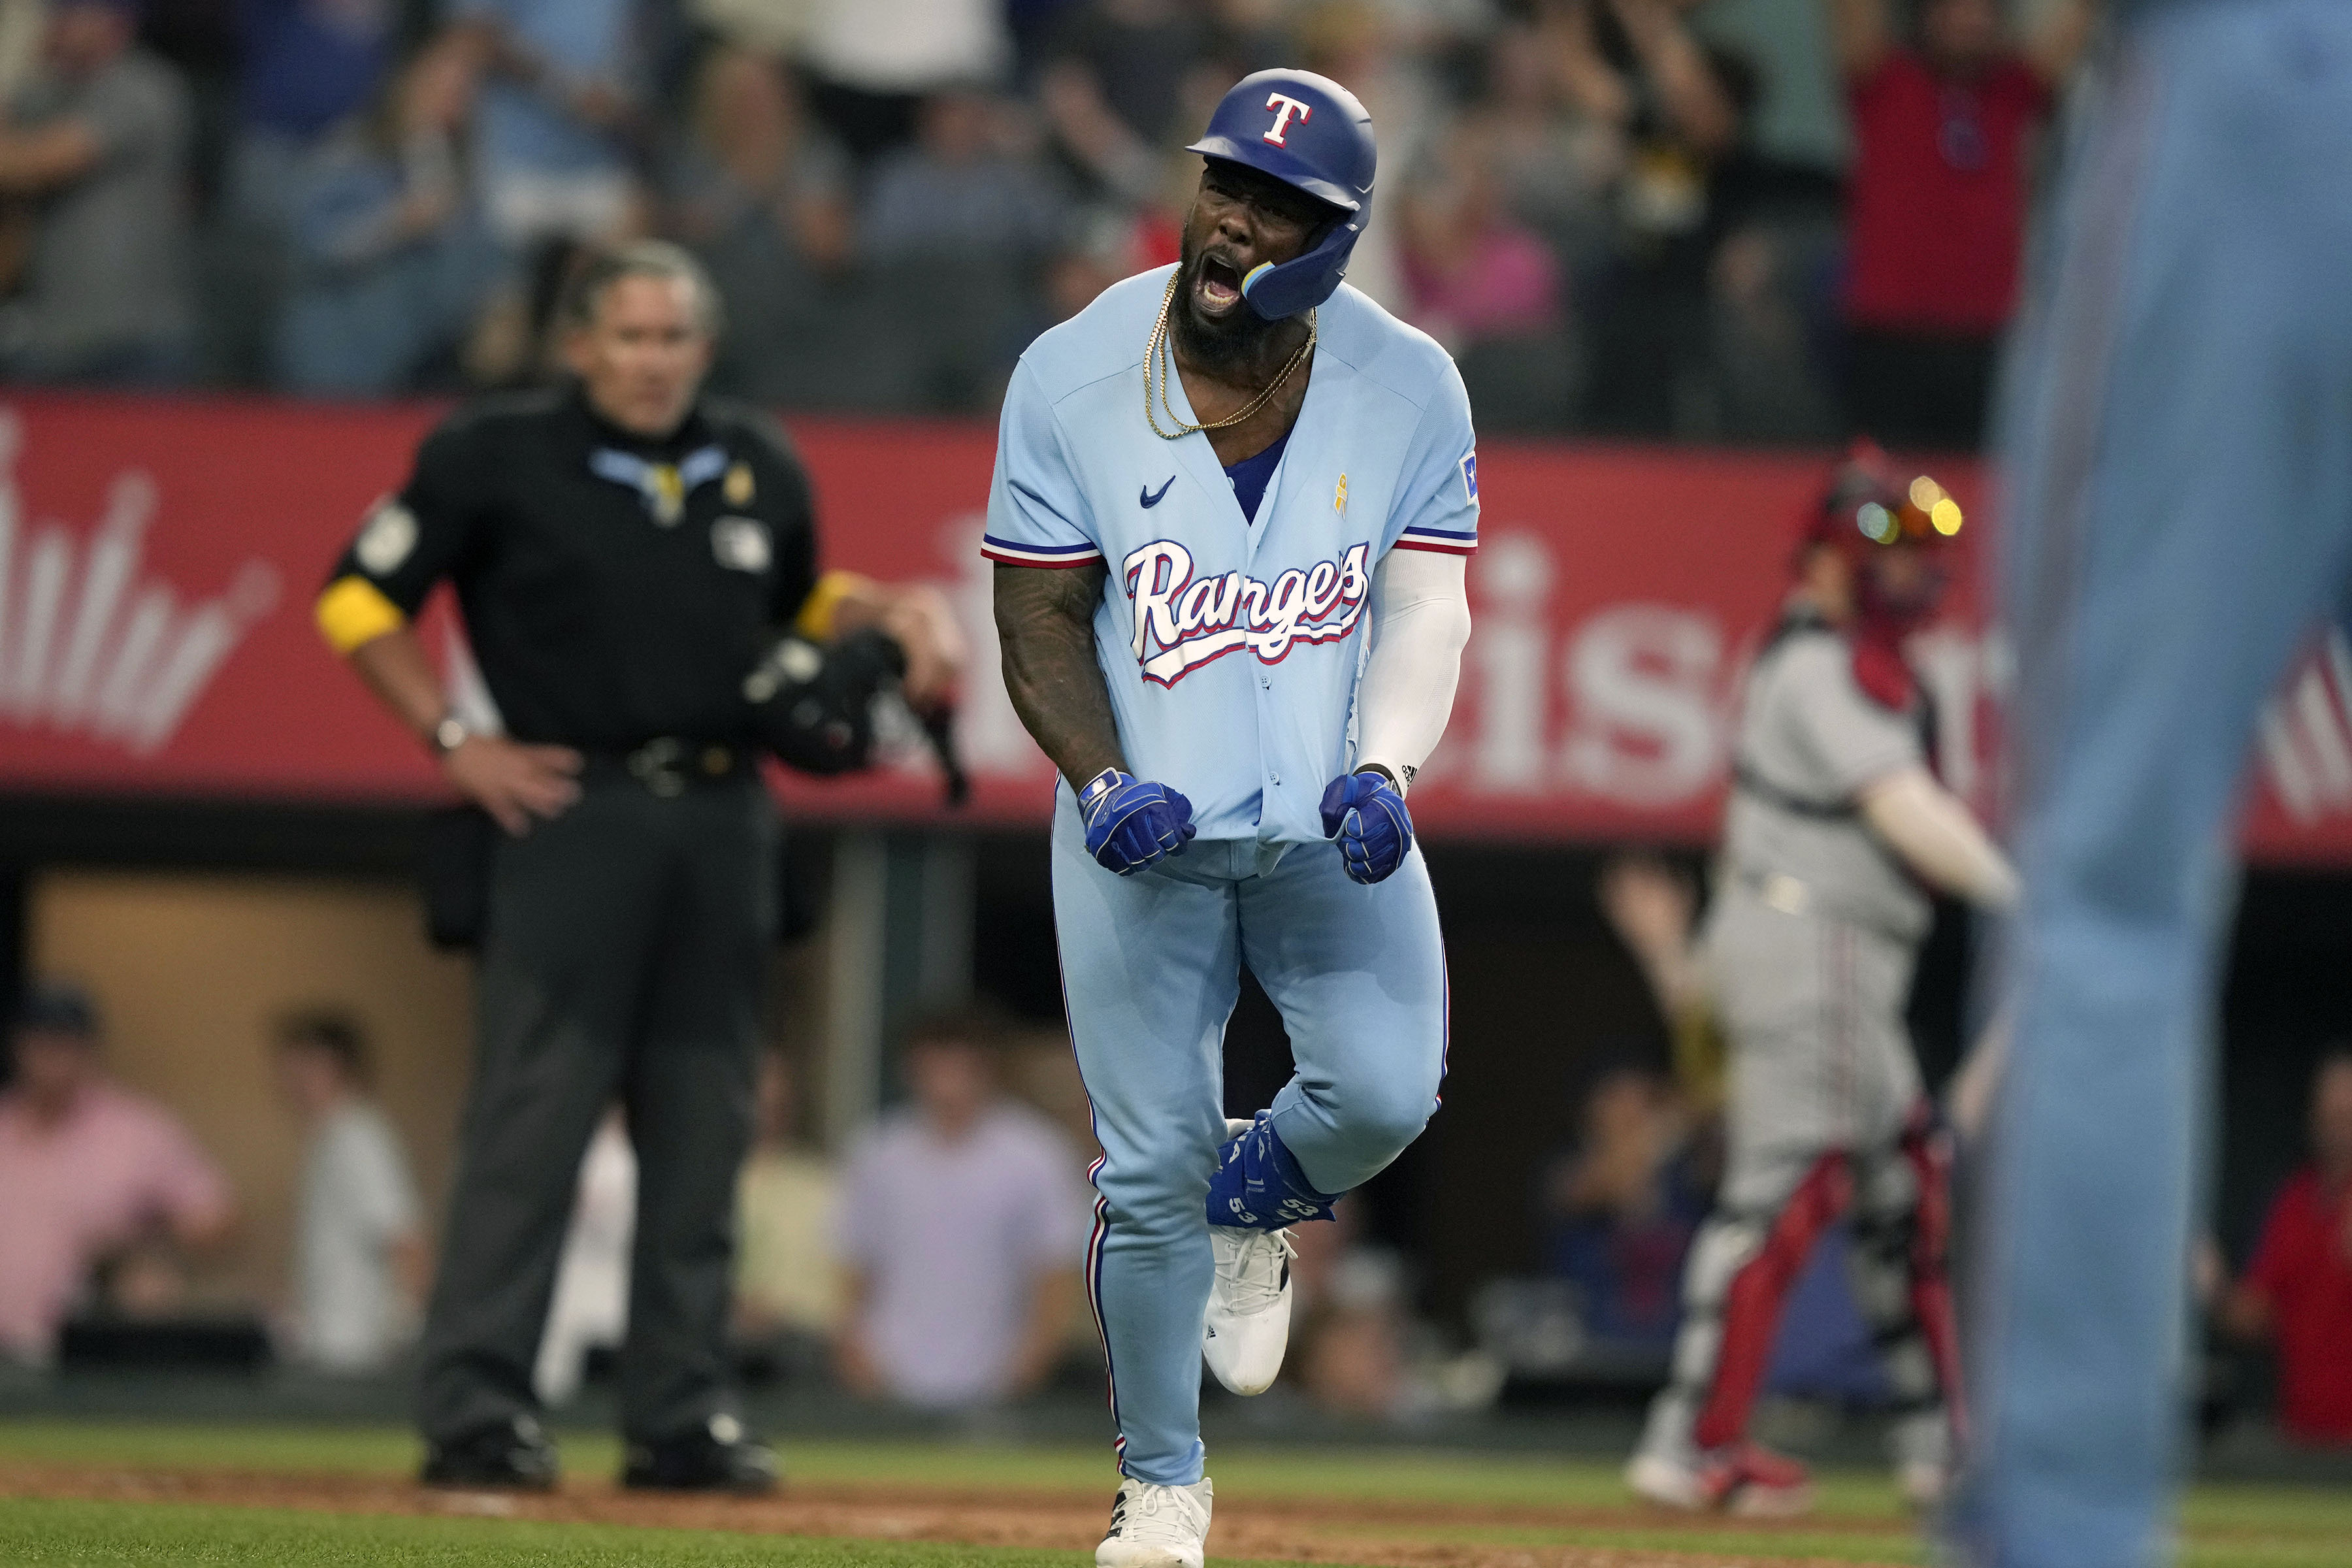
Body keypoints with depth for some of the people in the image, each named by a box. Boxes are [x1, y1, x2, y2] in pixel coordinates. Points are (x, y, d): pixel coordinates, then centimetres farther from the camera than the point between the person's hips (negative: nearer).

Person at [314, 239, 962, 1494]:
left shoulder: (759, 472, 13)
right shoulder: (495, 459, -1)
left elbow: (802, 602, 29)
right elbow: (359, 600, 2)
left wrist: (895, 614, 8)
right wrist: (456, 744, -6)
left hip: (724, 823, 5)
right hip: (573, 812, -5)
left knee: (703, 1128, 5)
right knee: (532, 1112, -10)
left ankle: (681, 1415, 10)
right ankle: (474, 1411, -8)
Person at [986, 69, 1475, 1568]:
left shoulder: (1408, 388, -4)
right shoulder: (1072, 377, -8)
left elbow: (1426, 610, -2)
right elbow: (1041, 618, -5)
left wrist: (1383, 771, -20)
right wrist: (1103, 781, -20)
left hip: (1327, 817, 1)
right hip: (1143, 825, -1)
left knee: (1384, 1092, -18)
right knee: (1150, 1166, -2)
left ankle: (1251, 1206, 20)